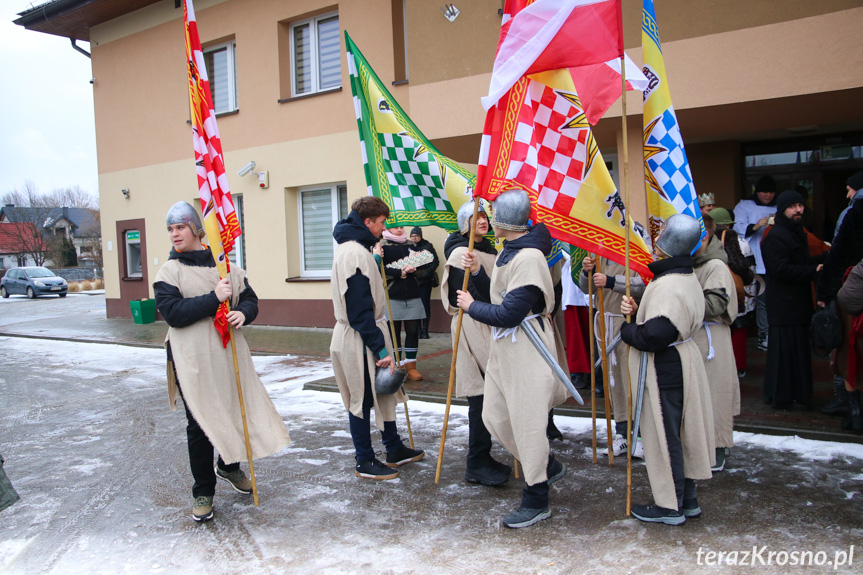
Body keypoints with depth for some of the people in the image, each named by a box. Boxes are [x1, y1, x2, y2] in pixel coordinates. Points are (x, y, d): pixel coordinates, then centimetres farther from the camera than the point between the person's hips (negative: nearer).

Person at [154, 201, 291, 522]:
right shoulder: (170, 271, 0)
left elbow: (250, 299, 13)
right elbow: (172, 312, -13)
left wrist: (243, 312, -10)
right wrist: (214, 298, -19)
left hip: (229, 353, 3)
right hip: (192, 358, -3)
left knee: (237, 410, 12)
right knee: (200, 423, 2)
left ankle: (230, 466, 40)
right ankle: (203, 492, 18)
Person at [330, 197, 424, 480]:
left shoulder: (355, 248, 13)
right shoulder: (354, 252, -21)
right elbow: (359, 310, -24)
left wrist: (375, 260, 19)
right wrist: (380, 349, -23)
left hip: (368, 335, 10)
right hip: (360, 340, -10)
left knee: (384, 392, 17)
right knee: (362, 400, 3)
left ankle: (394, 449, 31)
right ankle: (365, 462, 16)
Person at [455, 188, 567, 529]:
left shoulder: (528, 258, -22)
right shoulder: (508, 252, 10)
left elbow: (509, 313, -24)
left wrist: (472, 307, -10)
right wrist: (477, 272, 5)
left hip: (526, 350, -10)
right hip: (503, 347, 10)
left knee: (526, 421, -1)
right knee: (495, 416, 14)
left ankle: (536, 501, 16)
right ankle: (548, 466, 33)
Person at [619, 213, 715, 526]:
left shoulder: (667, 286, -25)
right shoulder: (687, 277, 8)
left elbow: (654, 336, -29)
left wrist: (627, 329, -11)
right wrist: (637, 310, -3)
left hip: (664, 369, -10)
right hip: (682, 362, 10)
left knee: (664, 434, 2)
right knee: (680, 431, 18)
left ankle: (670, 506, 16)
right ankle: (688, 499, 30)